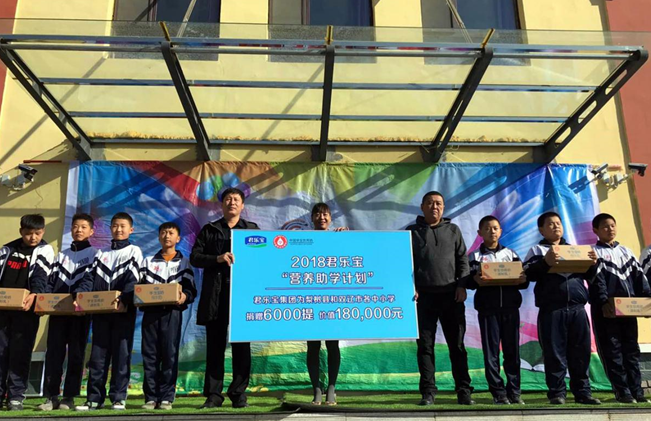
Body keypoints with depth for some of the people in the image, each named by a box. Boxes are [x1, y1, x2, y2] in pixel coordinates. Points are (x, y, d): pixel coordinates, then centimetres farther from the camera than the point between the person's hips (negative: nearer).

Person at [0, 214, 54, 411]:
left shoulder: (44, 250, 0)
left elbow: (40, 276, -13)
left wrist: (34, 294, -31)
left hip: (26, 309, -4)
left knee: (20, 353, -2)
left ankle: (16, 396, 4)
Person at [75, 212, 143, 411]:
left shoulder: (134, 251, 5)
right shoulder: (102, 253, 17)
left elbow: (132, 280, -8)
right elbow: (90, 279, 8)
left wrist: (123, 300, -24)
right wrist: (77, 295, -9)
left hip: (123, 311, -4)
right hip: (100, 311, 4)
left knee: (121, 354, -2)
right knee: (97, 354, 5)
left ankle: (118, 398, 3)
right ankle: (94, 398, 11)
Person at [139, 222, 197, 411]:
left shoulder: (184, 262, 13)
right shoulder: (149, 261, 19)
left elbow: (190, 289, 3)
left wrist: (184, 297, -18)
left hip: (172, 312, -2)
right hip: (150, 311, 2)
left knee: (169, 354, -4)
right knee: (150, 355, 1)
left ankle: (166, 397, 1)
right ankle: (150, 397, 7)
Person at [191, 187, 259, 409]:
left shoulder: (252, 229, 13)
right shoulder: (208, 230, 12)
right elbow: (194, 257, 3)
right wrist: (218, 258, -12)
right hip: (215, 295, 1)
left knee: (241, 345, 2)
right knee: (215, 345, 4)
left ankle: (239, 394, 9)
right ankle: (213, 394, 10)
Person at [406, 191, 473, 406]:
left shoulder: (453, 230, 13)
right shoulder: (412, 232, 9)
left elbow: (462, 259, 10)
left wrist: (462, 285, -3)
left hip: (451, 295, 1)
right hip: (424, 296, -1)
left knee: (457, 345, 5)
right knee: (425, 345, 1)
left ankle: (463, 391, 12)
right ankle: (428, 392, 7)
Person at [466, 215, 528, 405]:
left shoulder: (511, 254, 13)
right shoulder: (475, 256, 6)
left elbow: (523, 281, 9)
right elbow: (468, 281, -6)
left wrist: (523, 280, -14)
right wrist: (476, 281, -28)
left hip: (510, 307, 2)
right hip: (487, 309, -2)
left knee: (512, 350, 4)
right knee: (491, 352, 0)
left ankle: (514, 391, 12)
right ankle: (498, 393, 6)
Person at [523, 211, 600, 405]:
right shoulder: (537, 250, 8)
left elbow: (587, 274, 18)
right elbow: (528, 273, -7)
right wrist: (545, 262, -22)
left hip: (577, 308, 4)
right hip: (551, 309, -4)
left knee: (581, 352, 6)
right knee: (555, 353, -2)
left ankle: (583, 392, 14)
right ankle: (557, 392, 5)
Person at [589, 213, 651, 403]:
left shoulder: (626, 252, 18)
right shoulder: (595, 253, 2)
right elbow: (597, 281, -11)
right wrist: (603, 303, -24)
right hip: (606, 310, -5)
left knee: (631, 349, 6)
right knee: (613, 351, -2)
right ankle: (622, 391, 1)